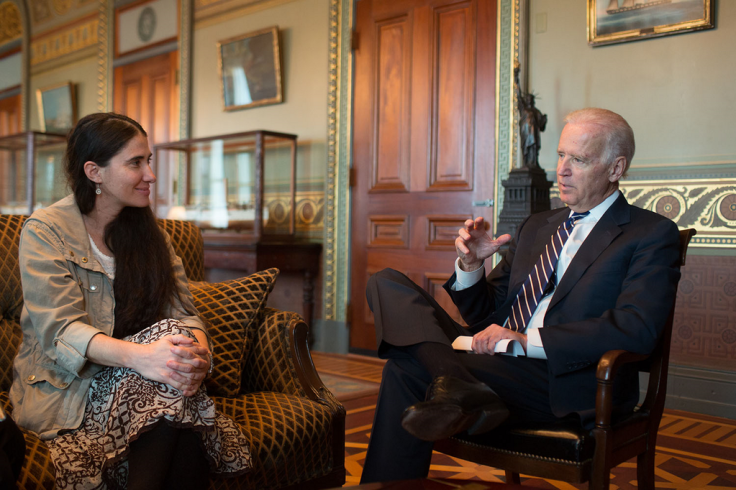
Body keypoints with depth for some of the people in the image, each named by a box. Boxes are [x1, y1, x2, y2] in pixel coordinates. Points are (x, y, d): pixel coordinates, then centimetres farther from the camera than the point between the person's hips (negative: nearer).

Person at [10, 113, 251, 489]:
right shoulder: (45, 231, -5)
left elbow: (183, 313, 2)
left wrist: (198, 352, -24)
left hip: (135, 381, 5)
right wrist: (140, 355, -37)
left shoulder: (149, 233, 12)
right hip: (65, 389, -4)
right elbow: (60, 330, -18)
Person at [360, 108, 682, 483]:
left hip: (567, 384, -8)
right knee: (386, 284, -14)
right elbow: (487, 315, 22)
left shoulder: (652, 234, 3)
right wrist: (471, 265, 1)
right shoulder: (536, 227, 24)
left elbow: (636, 330, -14)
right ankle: (459, 386, -29)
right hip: (497, 363, 8)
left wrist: (527, 340, -20)